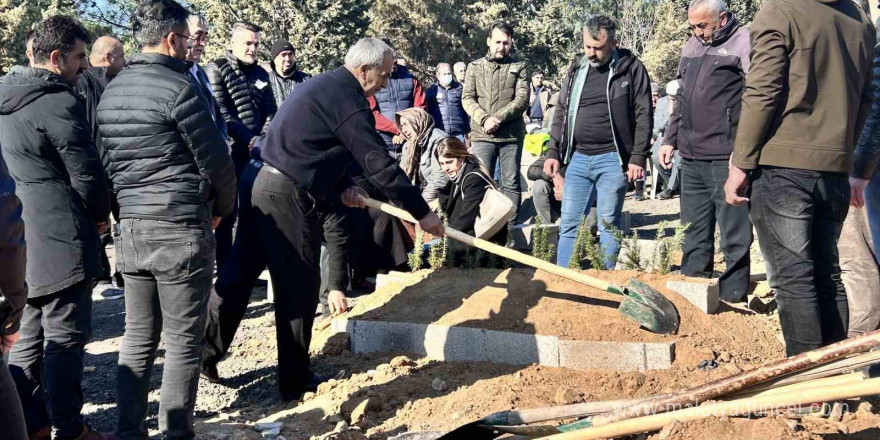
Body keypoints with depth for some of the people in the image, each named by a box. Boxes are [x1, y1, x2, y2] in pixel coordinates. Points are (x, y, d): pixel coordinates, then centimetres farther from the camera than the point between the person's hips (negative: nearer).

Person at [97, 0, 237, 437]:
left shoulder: (111, 91, 10)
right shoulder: (179, 87, -13)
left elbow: (109, 161, 15)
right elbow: (216, 161, -11)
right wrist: (222, 208, 6)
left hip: (129, 228, 7)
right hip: (181, 229, -7)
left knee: (138, 337, 14)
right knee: (184, 342, 3)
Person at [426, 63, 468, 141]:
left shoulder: (459, 88, 10)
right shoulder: (431, 90, 4)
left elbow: (465, 111, 14)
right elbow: (427, 112, 5)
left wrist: (466, 131, 14)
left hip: (458, 133, 2)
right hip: (439, 133, -2)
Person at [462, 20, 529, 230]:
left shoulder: (519, 67, 7)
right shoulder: (475, 67, 11)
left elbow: (522, 99, -4)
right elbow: (468, 98, 3)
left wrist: (499, 118, -16)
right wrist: (484, 119, -14)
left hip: (512, 135, 0)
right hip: (482, 135, 0)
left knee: (511, 183, 4)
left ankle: (511, 224, 9)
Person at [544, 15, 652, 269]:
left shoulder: (631, 68, -3)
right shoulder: (577, 68, 11)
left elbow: (644, 115, -5)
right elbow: (561, 113, 14)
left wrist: (638, 157, -11)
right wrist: (553, 152, 7)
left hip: (612, 160, -4)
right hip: (578, 158, 4)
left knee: (608, 226, 2)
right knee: (569, 225, 6)